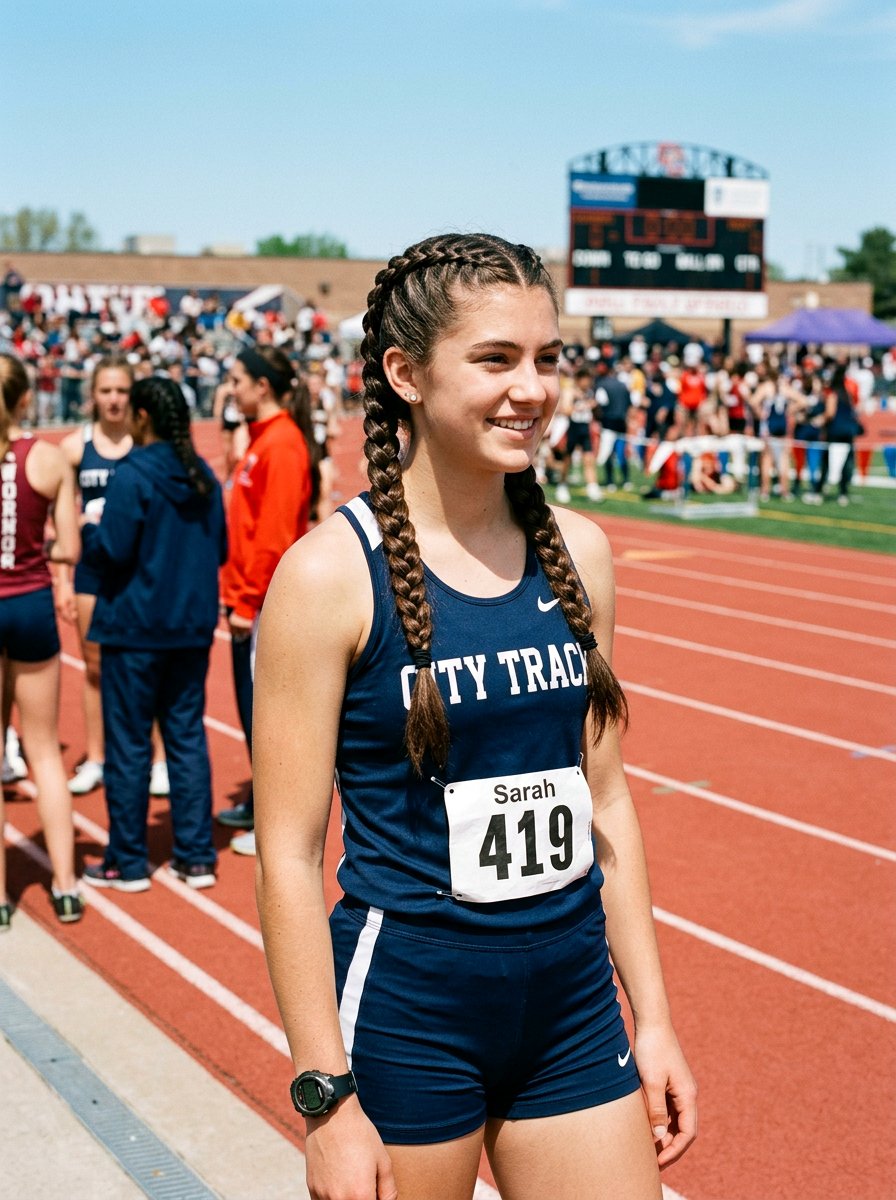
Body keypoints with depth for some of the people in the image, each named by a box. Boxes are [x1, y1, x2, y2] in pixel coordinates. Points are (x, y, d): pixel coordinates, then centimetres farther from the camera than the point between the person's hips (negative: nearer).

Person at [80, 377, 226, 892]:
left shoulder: (133, 475, -15)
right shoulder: (204, 477, 5)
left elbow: (111, 551, -17)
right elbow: (220, 549, 10)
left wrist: (90, 527, 1)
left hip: (136, 628, -6)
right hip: (193, 627, 6)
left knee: (128, 746, 4)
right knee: (188, 737, 11)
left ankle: (128, 862, 10)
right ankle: (197, 856, 14)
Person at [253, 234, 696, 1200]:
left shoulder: (578, 551, 2)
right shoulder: (331, 573, -14)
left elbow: (604, 794, 9)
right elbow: (288, 855, -12)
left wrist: (652, 1014, 9)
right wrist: (327, 1099, -13)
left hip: (574, 1004, 5)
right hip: (408, 1013, -4)